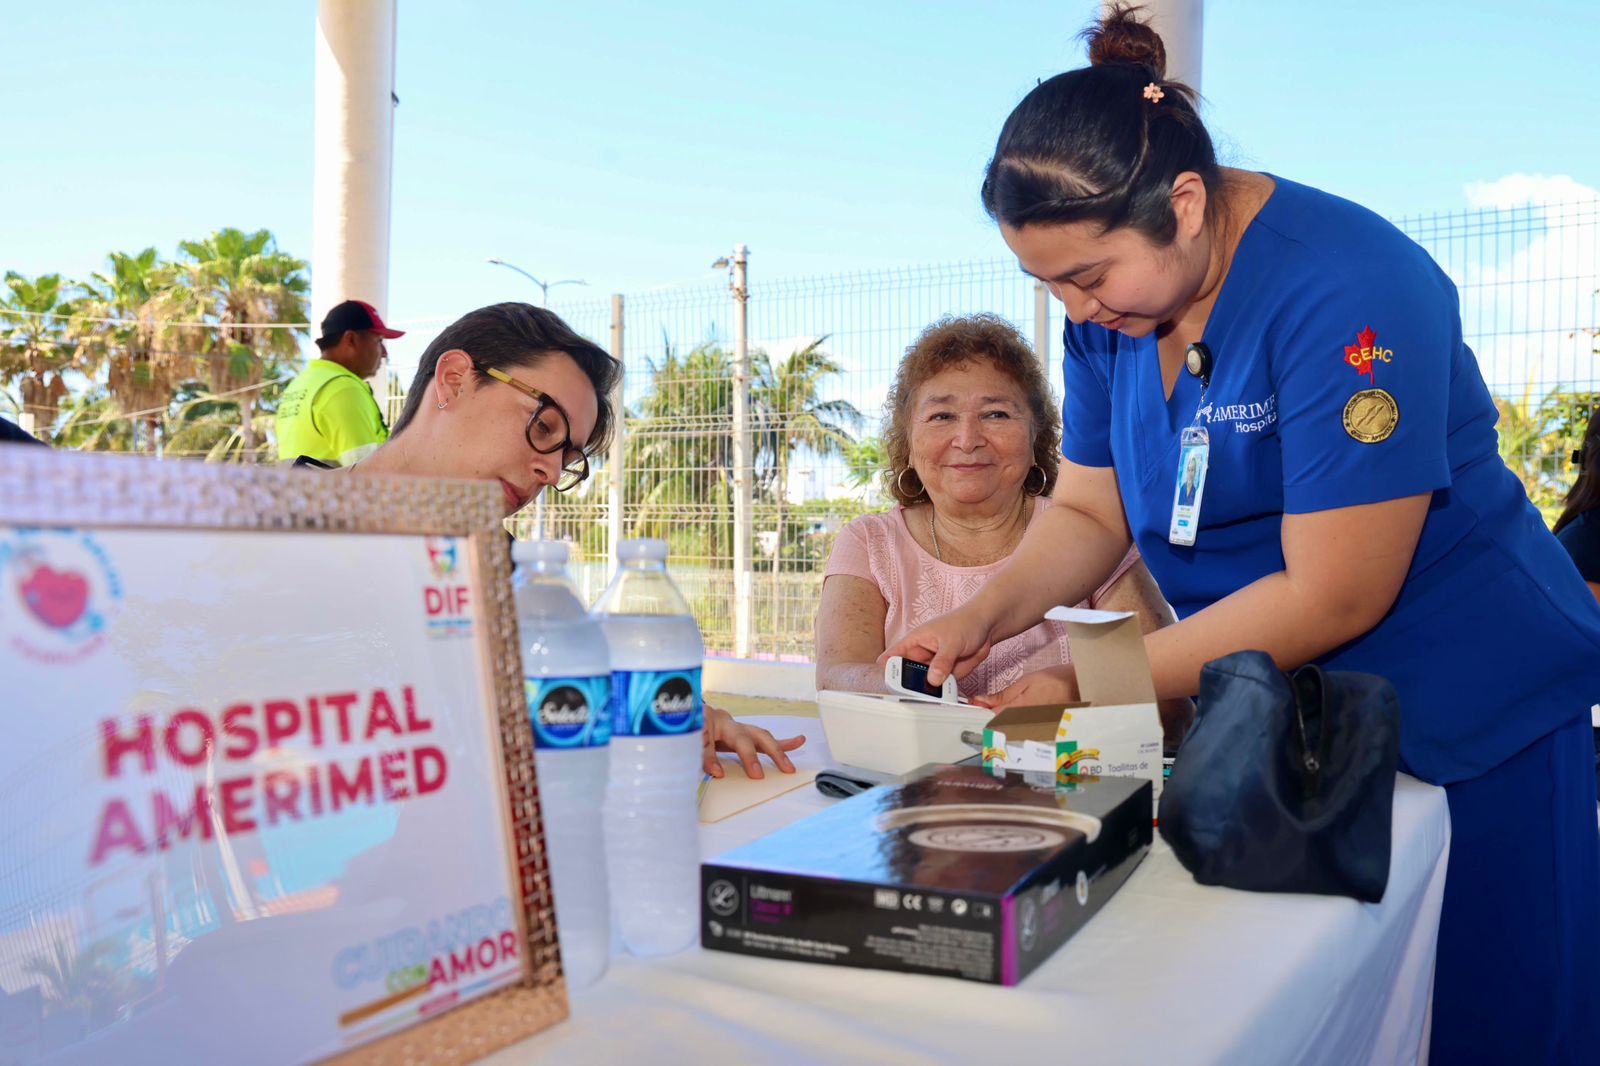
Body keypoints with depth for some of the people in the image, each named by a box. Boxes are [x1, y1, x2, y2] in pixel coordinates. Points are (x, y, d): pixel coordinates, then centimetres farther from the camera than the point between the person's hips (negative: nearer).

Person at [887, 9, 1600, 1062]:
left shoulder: (1346, 292, -26)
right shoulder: (1113, 301, -2)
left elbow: (1332, 597, -27)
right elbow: (1089, 512, 5)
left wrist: (1089, 689, -23)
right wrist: (984, 617, -14)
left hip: (1465, 726, -6)